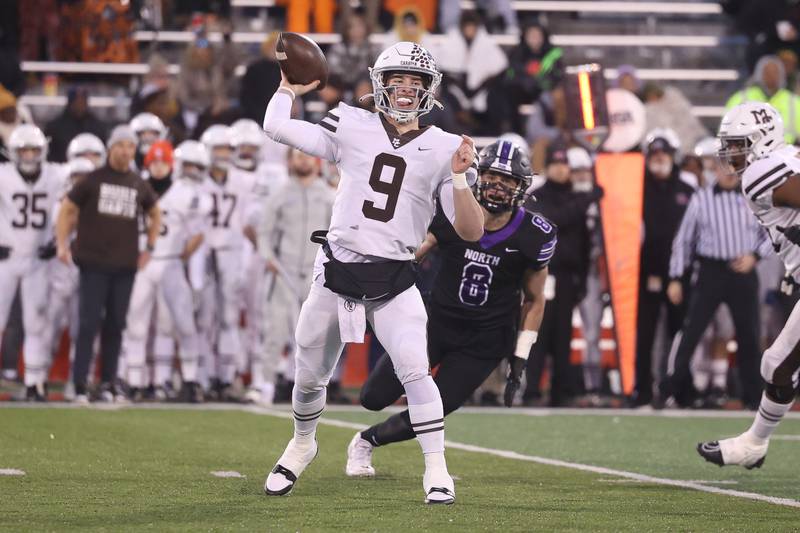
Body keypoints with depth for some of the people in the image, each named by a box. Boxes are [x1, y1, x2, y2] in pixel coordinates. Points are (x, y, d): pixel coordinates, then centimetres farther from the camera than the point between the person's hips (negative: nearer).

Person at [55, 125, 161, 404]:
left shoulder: (139, 186, 9)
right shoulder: (93, 180, -2)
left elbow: (155, 215, 27)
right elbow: (67, 209, 5)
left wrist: (149, 248, 20)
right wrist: (62, 245, -4)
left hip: (125, 265, 4)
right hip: (94, 263, -4)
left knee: (115, 325, 7)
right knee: (89, 323, -8)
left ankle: (108, 382, 16)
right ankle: (79, 384, -7)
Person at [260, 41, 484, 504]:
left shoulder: (443, 150, 0)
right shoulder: (353, 127, 2)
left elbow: (471, 231, -5)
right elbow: (277, 127, 0)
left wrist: (459, 178, -18)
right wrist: (291, 87, 13)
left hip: (394, 281, -2)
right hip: (337, 273, 2)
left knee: (414, 370, -19)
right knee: (310, 376, 13)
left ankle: (437, 468, -9)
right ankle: (303, 445, 41)